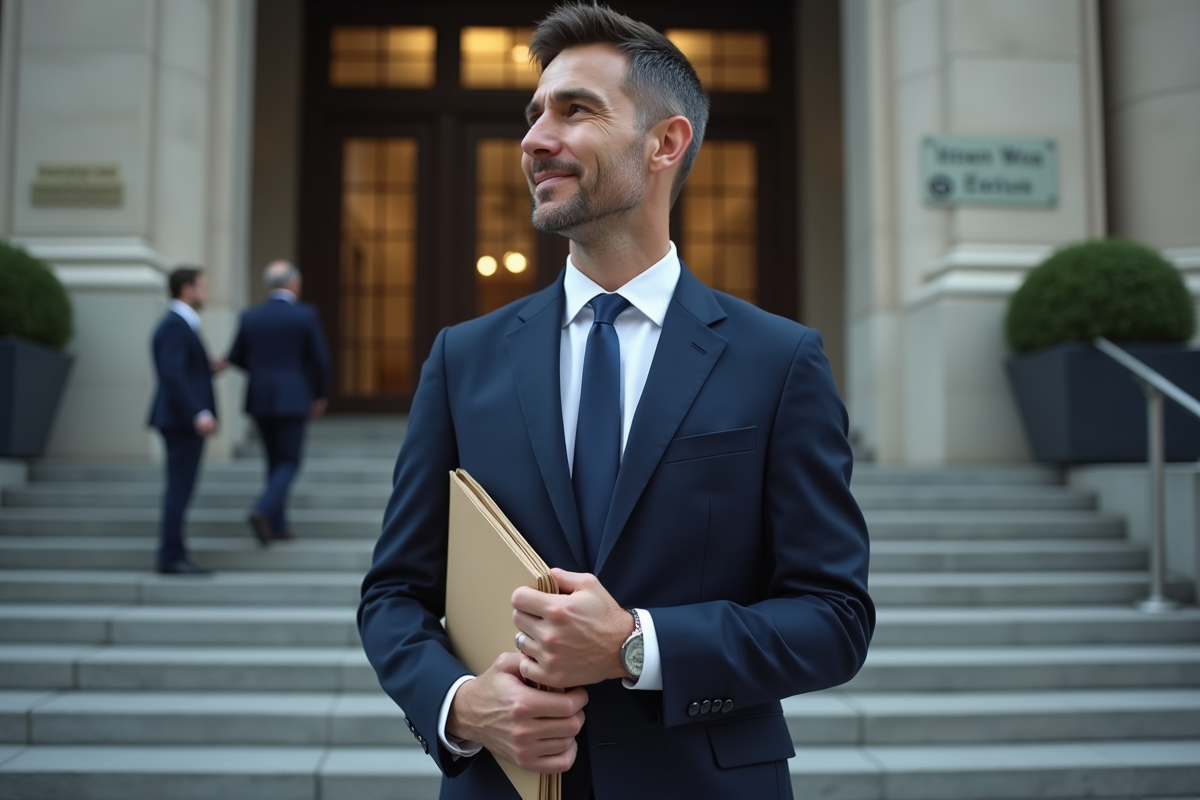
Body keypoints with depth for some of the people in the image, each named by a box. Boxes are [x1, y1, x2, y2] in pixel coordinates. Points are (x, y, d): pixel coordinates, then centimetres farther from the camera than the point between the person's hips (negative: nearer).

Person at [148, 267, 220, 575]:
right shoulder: (175, 325, -13)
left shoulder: (180, 324, 19)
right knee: (179, 489, -8)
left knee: (179, 490, 10)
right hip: (182, 420, -10)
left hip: (184, 421, 10)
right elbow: (172, 374, -23)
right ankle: (171, 558, -4)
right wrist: (199, 414, -29)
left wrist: (208, 370, 9)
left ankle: (173, 556, 14)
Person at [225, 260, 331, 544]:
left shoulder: (250, 317, 4)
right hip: (292, 400, -4)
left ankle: (277, 525, 18)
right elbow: (320, 359, -7)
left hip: (259, 400, 4)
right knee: (289, 463, 4)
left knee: (275, 460, 16)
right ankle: (263, 510, -20)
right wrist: (322, 395, 7)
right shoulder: (306, 315, -7)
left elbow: (235, 358, 11)